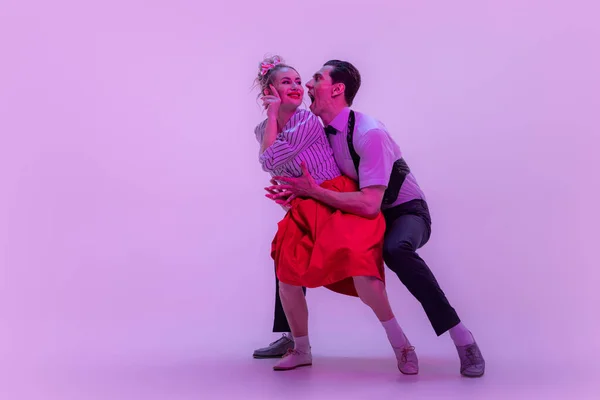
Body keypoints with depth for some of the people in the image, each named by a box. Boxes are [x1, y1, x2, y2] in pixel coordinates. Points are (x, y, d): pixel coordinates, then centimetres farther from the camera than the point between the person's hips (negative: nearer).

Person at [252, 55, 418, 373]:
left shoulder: (309, 121, -12)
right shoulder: (263, 130, 9)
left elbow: (272, 161, -19)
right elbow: (269, 165, -2)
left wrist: (273, 114, -11)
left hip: (339, 202, -6)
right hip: (304, 209, 6)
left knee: (359, 269, -23)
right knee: (287, 277, -2)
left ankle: (400, 343, -5)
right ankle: (301, 350, 20)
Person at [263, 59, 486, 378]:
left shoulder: (369, 133, -29)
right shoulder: (323, 132, -4)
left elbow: (369, 204, -36)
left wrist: (313, 191, -32)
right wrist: (297, 192, -20)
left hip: (406, 212, -8)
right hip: (364, 215, 8)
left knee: (396, 249, -42)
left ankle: (462, 338, -28)